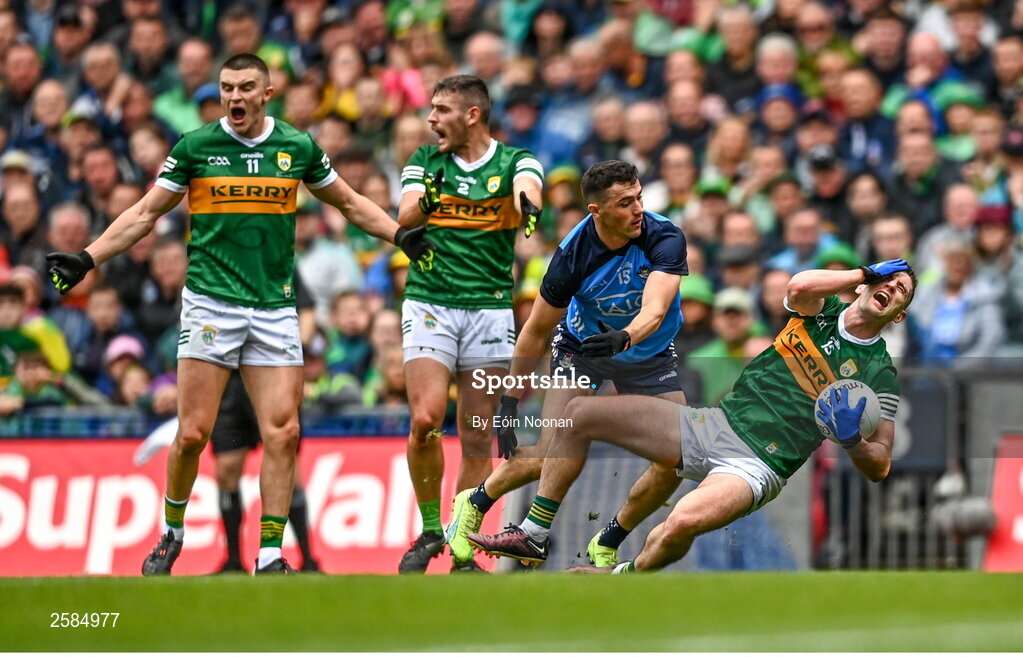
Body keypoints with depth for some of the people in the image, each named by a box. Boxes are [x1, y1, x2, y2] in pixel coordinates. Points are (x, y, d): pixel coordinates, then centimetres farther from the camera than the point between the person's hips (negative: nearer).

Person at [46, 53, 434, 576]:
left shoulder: (298, 147, 6)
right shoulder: (195, 147, 1)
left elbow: (349, 202, 20)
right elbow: (146, 213, 7)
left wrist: (400, 234, 8)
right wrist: (87, 259, -1)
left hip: (275, 309, 2)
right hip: (210, 304, -2)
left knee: (282, 433, -6)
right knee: (193, 433, -6)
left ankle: (269, 557, -1)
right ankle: (172, 534, 16)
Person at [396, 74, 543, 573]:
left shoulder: (513, 161, 3)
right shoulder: (425, 162, 9)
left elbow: (528, 186, -19)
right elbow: (405, 218, -4)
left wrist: (527, 202, -44)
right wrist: (424, 199, -27)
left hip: (490, 307, 0)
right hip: (429, 303, 0)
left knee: (477, 438, 1)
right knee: (426, 420, -16)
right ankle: (430, 528, 2)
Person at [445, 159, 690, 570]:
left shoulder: (664, 239, -28)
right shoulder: (573, 255, -26)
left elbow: (655, 309, -43)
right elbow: (536, 330, -12)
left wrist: (625, 337, -65)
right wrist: (509, 401, -10)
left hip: (649, 356, 2)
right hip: (580, 347, -2)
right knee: (552, 456, -18)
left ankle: (606, 544, 9)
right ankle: (476, 503, 12)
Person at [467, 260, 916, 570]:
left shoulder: (878, 374, 0)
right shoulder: (820, 311, 10)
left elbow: (878, 467, -3)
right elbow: (799, 286, -16)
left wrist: (851, 439, -22)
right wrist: (867, 273, -5)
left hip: (756, 465, -6)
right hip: (716, 423, 6)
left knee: (684, 522, -37)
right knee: (580, 414, 1)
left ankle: (627, 576, -2)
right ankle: (534, 535, 10)